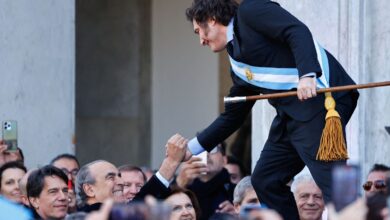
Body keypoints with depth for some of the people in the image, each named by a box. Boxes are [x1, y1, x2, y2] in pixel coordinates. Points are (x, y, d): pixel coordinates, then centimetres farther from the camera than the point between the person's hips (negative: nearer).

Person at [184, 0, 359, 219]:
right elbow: (232, 117, 31)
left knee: (331, 182, -15)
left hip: (319, 100, -10)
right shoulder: (238, 64, 24)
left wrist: (307, 74, -27)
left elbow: (298, 31, -14)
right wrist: (192, 148, 33)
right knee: (265, 180, 10)